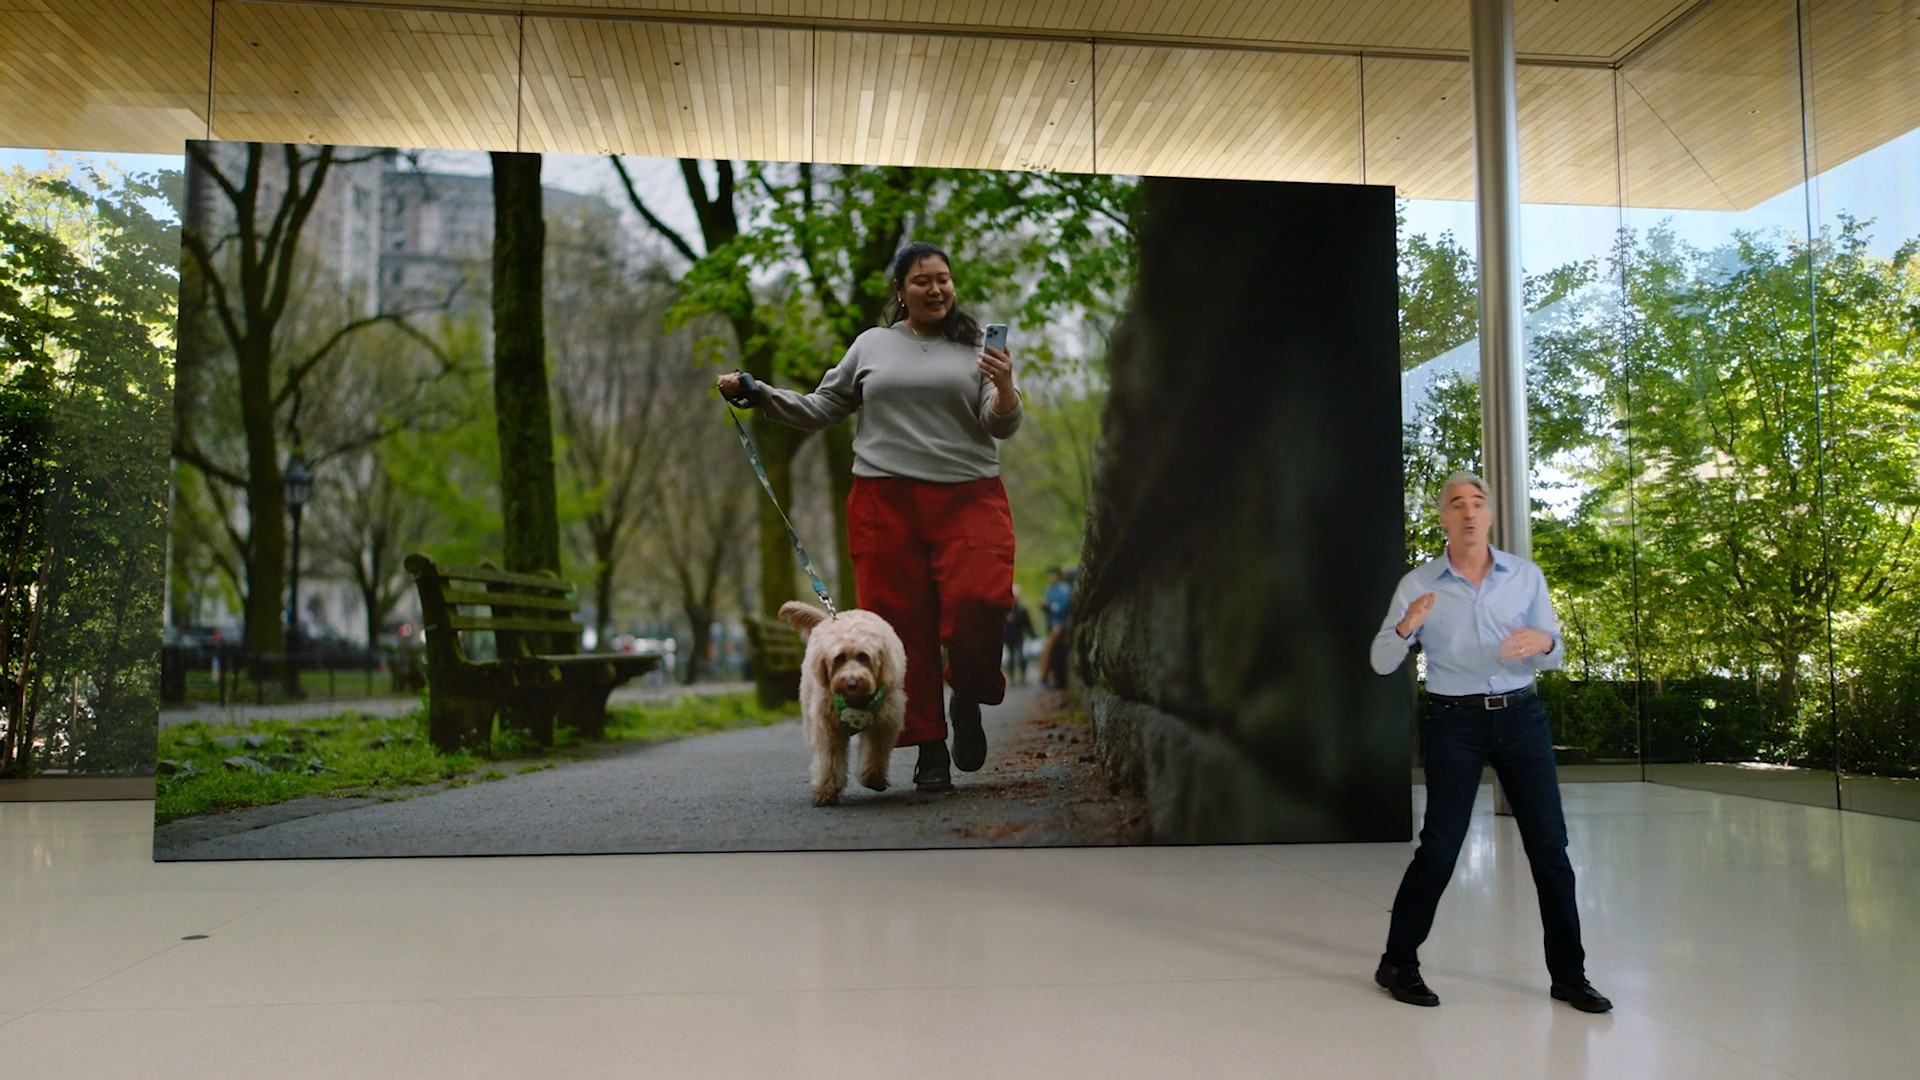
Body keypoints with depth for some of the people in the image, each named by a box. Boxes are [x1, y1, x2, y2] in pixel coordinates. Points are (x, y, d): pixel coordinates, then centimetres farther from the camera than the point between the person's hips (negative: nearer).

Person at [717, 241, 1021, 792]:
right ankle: (929, 749, 8)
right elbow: (820, 410, 22)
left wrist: (1005, 386, -17)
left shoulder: (976, 346, 10)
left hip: (968, 497, -1)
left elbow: (1002, 427, 4)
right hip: (886, 499, 2)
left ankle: (968, 700, 10)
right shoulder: (871, 345, 15)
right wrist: (755, 392, 13)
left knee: (979, 602, -20)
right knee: (902, 621, -2)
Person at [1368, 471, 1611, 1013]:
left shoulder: (1526, 575, 4)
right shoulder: (1418, 584, -1)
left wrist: (1543, 643, -16)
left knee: (1549, 844, 3)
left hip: (1521, 716, 3)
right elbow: (1382, 664, -2)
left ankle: (1569, 974, 17)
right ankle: (1398, 964, 13)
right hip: (1454, 723, -2)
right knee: (1440, 847, -2)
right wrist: (1406, 627, -23)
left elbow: (1555, 655, 8)